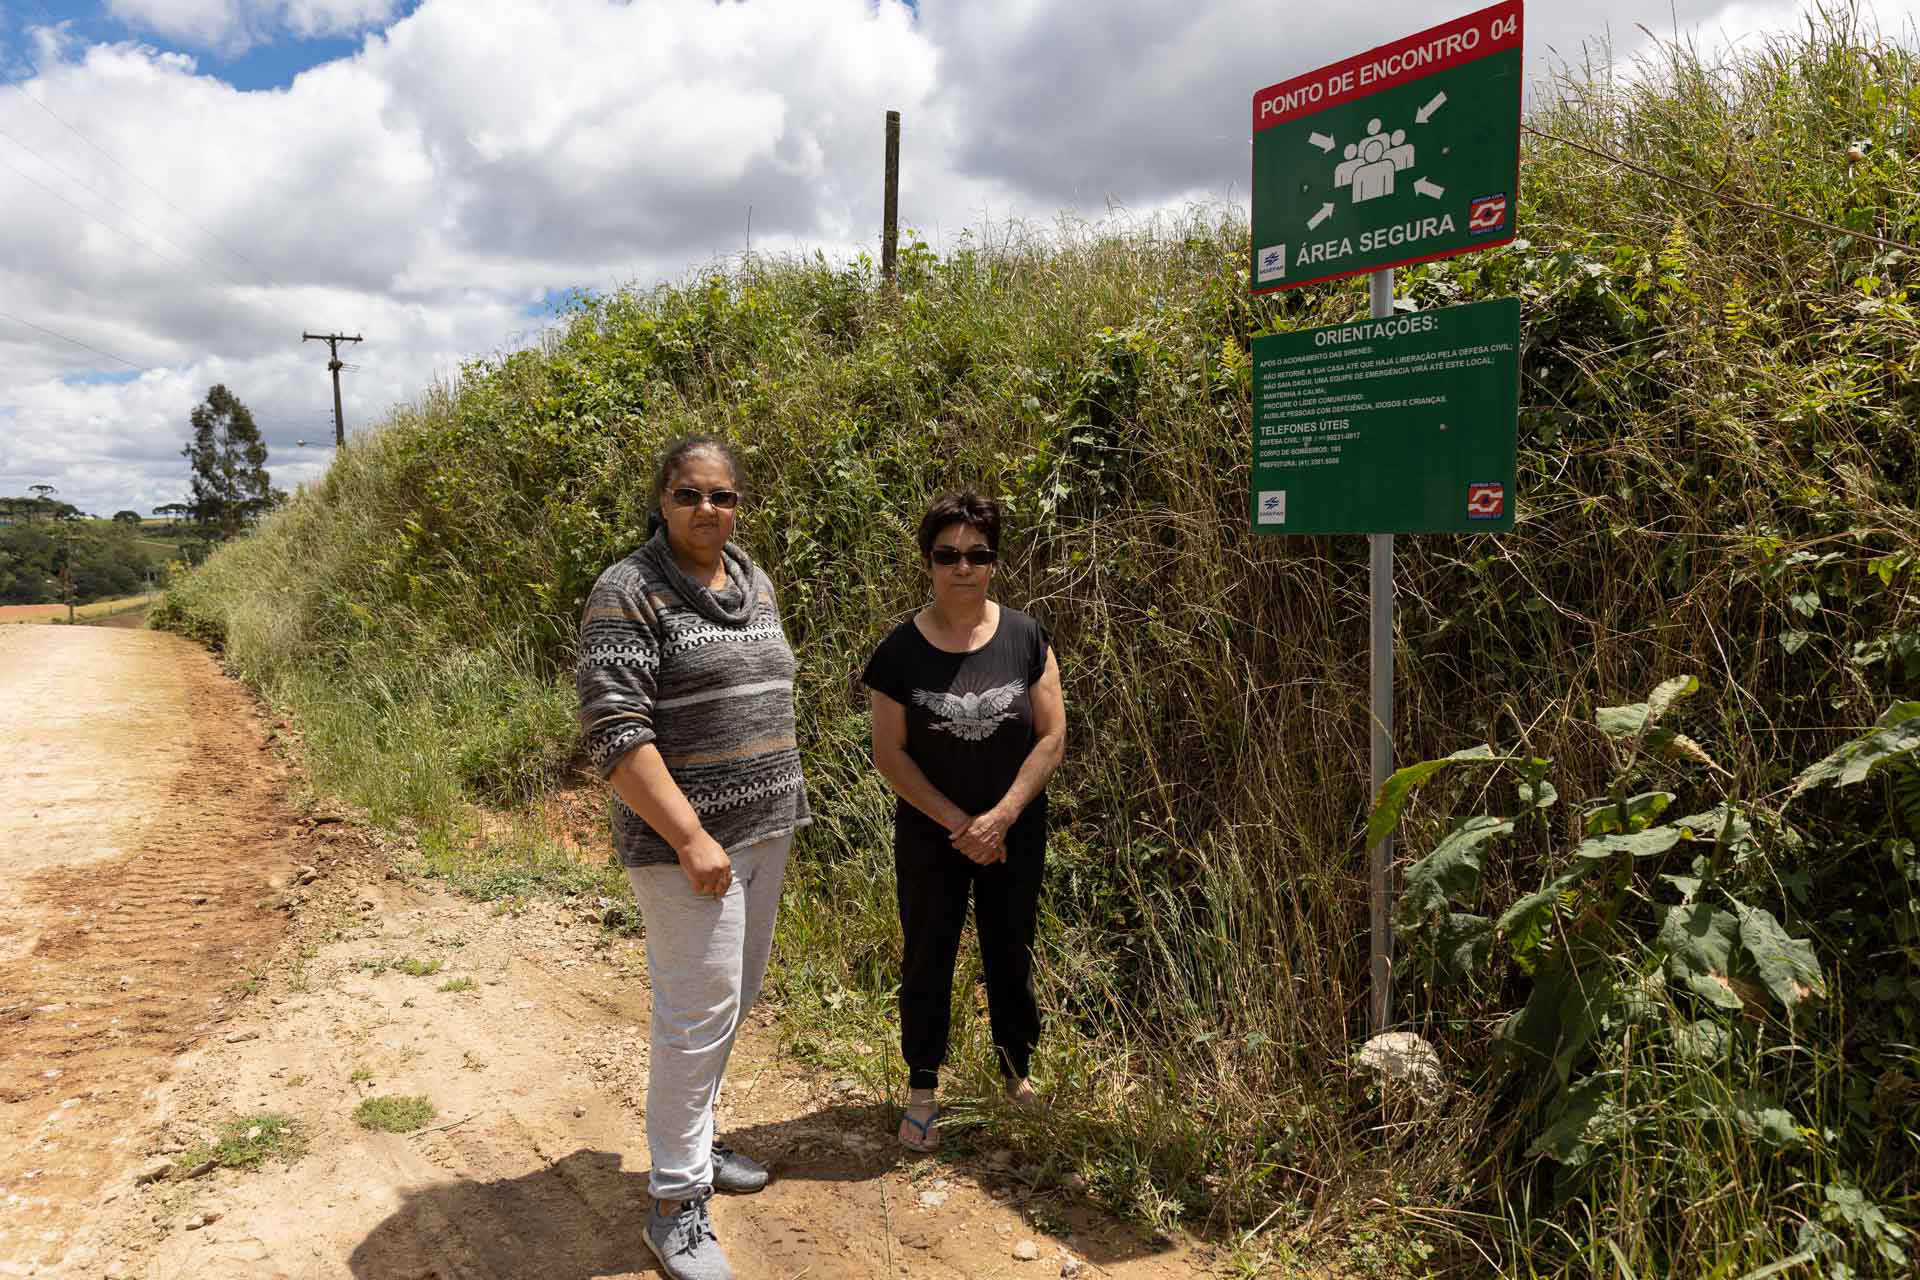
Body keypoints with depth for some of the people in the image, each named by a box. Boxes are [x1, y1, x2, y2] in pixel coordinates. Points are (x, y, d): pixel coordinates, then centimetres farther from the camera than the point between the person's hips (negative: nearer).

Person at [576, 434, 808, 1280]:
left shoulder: (755, 584, 10)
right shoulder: (629, 594, -14)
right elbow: (614, 731, -20)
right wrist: (690, 838, -23)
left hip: (765, 831, 8)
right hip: (687, 839, -8)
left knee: (732, 1002, 17)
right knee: (700, 1013, -3)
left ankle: (690, 1141, 37)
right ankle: (675, 1203, 14)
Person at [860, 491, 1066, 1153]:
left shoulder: (1026, 638, -7)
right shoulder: (901, 649, -10)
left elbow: (1051, 736, -6)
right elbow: (889, 753, -8)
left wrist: (1000, 817, -14)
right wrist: (958, 823, -13)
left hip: (1014, 835, 1)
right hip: (929, 838, 0)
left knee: (1010, 955, 13)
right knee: (928, 959, 11)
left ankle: (1017, 1070, 34)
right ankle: (922, 1090, 28)